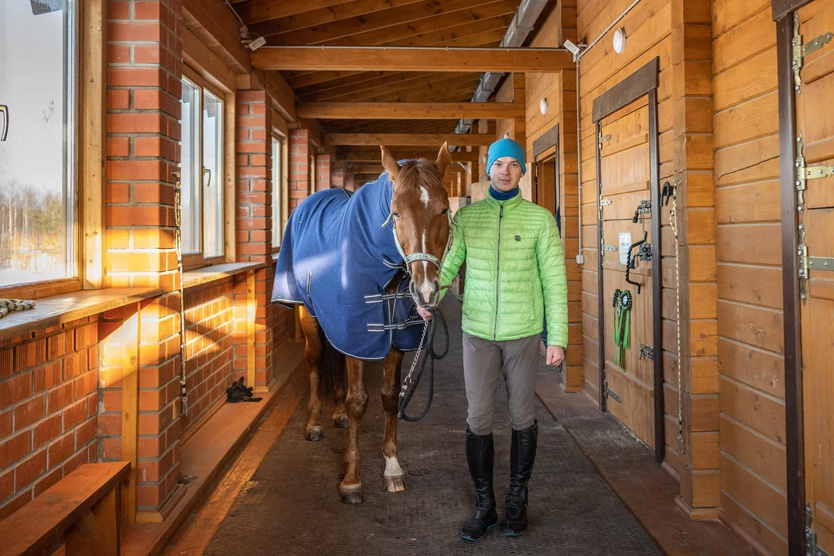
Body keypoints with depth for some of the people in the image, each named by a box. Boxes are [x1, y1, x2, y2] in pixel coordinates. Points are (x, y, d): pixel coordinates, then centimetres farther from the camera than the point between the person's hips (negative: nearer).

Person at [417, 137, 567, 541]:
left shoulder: (540, 219, -2)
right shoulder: (466, 217, 3)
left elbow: (554, 280, -2)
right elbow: (448, 263, 2)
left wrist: (557, 337, -6)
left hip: (524, 333, -1)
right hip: (478, 333, 1)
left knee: (522, 419, 11)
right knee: (478, 420, 5)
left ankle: (517, 501, 29)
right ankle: (484, 505, 21)